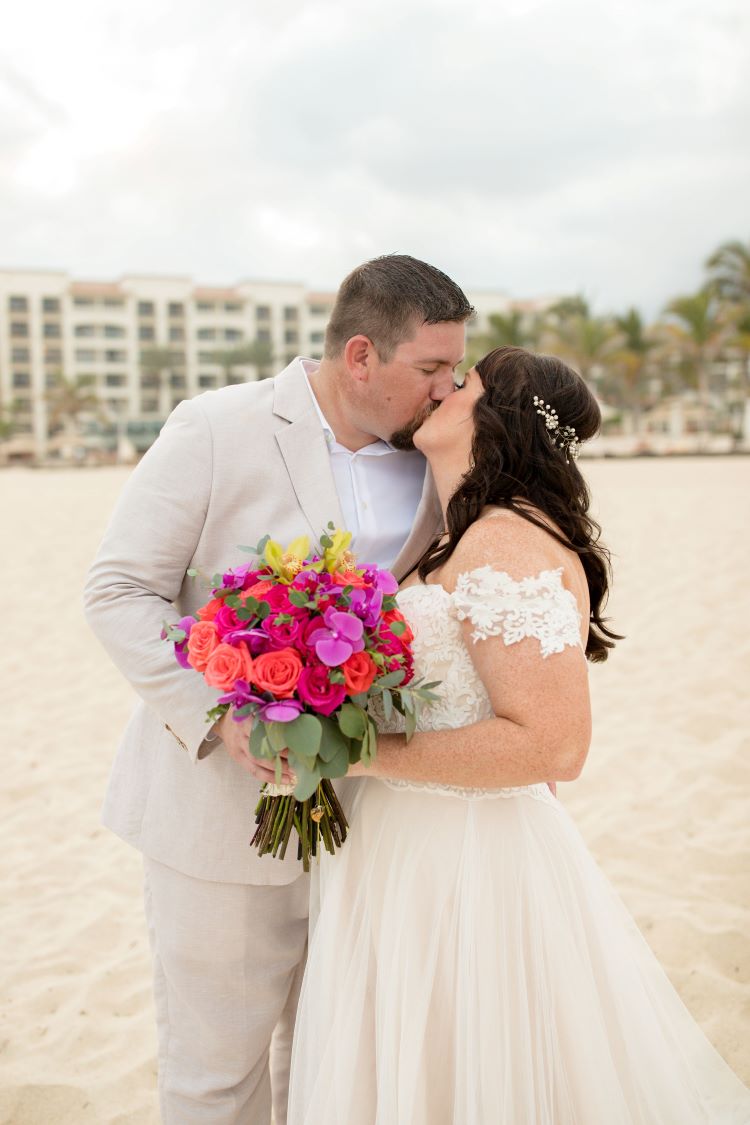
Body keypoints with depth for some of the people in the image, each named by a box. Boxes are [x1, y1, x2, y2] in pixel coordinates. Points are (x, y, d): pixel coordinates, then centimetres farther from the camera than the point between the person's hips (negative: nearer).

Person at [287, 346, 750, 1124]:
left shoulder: (507, 542, -20)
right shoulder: (460, 542, 10)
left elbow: (552, 744, -26)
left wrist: (361, 755, -23)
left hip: (464, 863, -9)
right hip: (421, 851, 9)